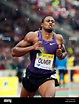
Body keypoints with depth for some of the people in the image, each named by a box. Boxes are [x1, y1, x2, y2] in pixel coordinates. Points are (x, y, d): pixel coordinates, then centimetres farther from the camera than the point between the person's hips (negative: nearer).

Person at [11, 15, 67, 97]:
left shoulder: (58, 38, 0)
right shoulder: (33, 36, -9)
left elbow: (64, 52, 20)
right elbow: (14, 52, -11)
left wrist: (61, 55, -5)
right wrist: (32, 47, -24)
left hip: (48, 76, 0)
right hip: (31, 75, 0)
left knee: (49, 96, -32)